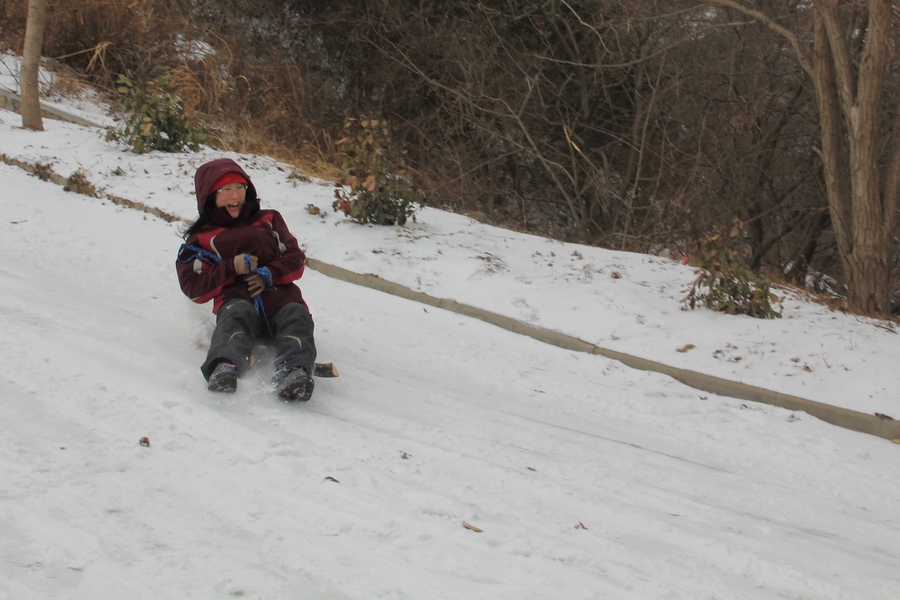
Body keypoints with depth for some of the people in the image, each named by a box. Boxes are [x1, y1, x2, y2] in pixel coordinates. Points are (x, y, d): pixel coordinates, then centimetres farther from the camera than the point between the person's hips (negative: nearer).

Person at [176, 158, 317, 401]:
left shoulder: (269, 220, 28)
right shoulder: (201, 239, 22)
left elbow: (296, 259, 18)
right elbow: (193, 288, 9)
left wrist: (269, 274, -4)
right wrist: (232, 268, -6)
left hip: (281, 300, 2)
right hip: (237, 301, -2)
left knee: (297, 316, -34)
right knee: (237, 314, -38)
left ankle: (294, 371, -63)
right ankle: (225, 367, -68)